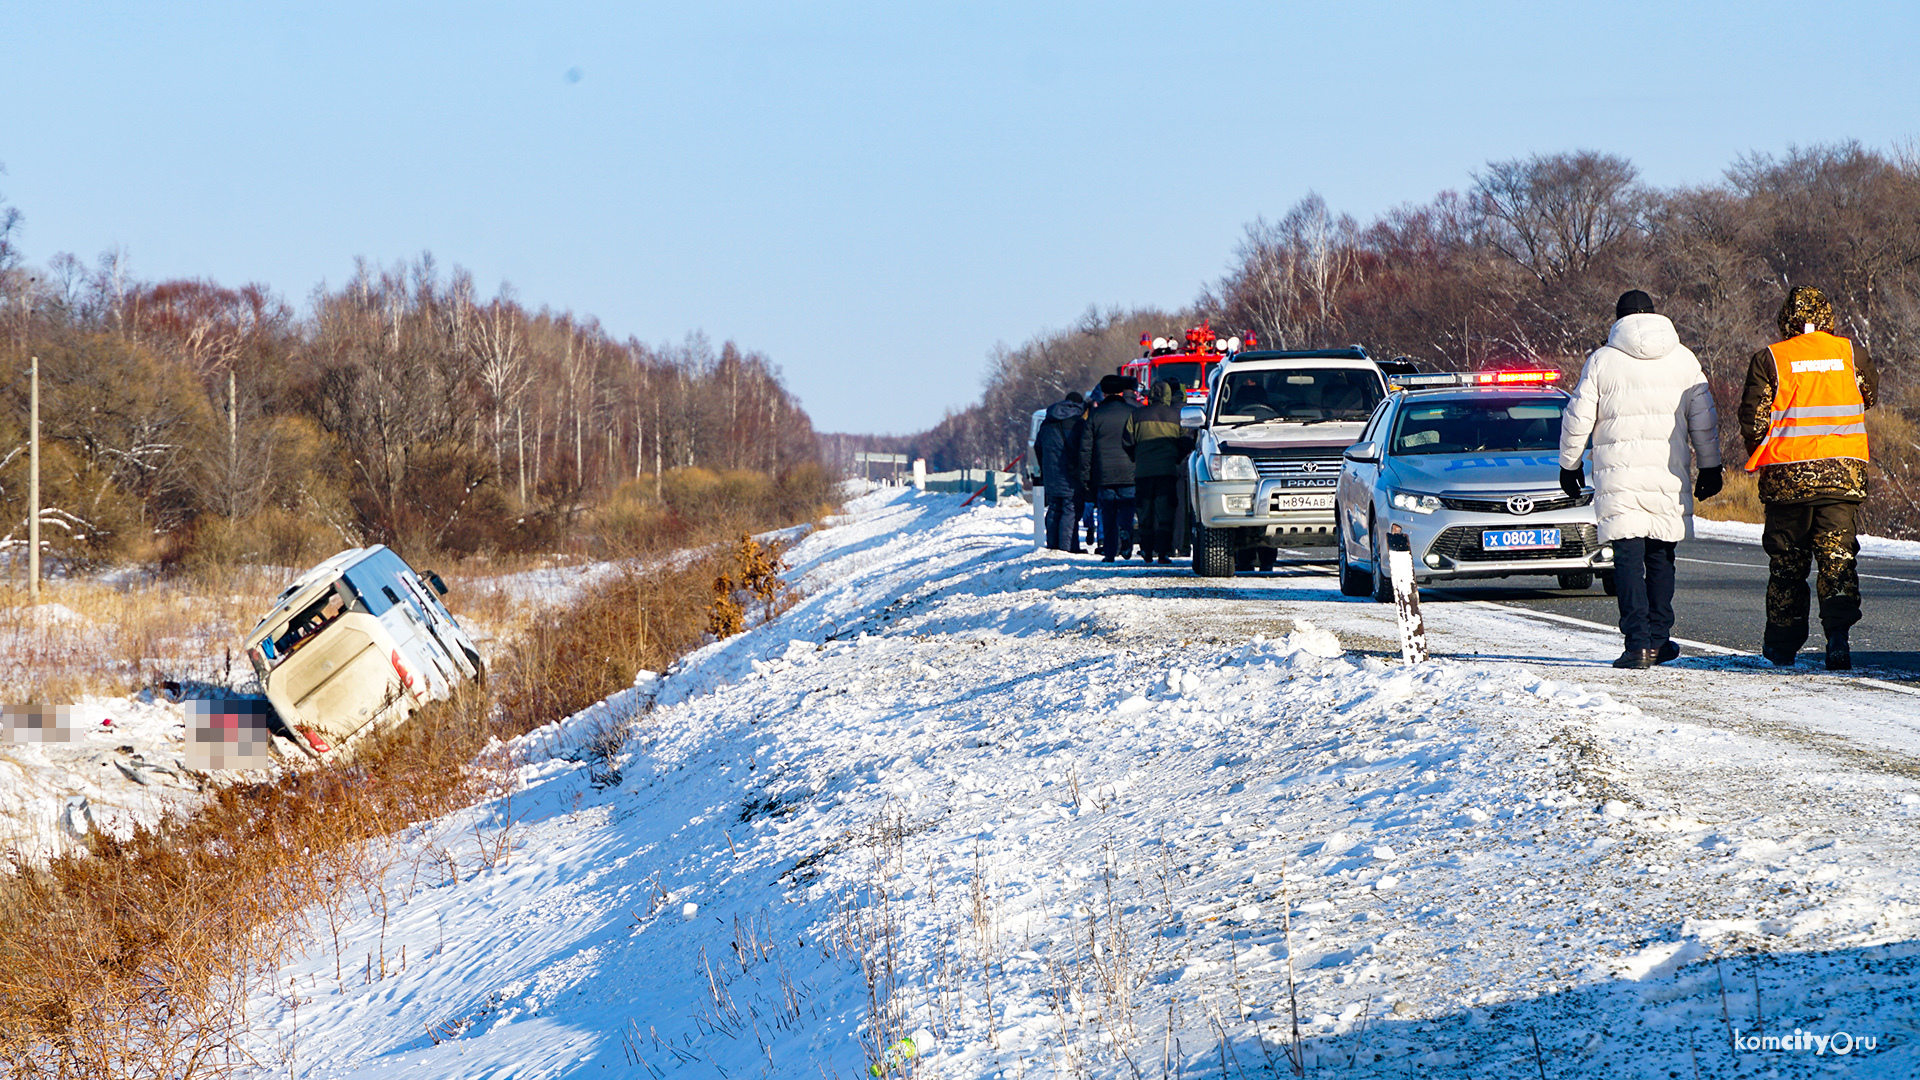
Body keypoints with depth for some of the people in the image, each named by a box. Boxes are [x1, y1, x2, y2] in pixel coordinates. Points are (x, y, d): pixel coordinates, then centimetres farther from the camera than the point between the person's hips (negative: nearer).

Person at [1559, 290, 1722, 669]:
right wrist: (1709, 467, 19)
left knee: (1628, 558, -4)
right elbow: (1704, 419, 9)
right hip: (1669, 477, 2)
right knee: (1661, 558, 13)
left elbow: (1577, 420, 2)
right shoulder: (1683, 359, 6)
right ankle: (1658, 640, 16)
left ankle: (1638, 642, -14)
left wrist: (1569, 465, 15)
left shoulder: (1601, 361, 0)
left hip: (1618, 476, -2)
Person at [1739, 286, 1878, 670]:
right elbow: (1870, 393, 21)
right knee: (1837, 557, 1)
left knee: (1786, 562, 10)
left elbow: (1753, 421, -4)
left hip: (1786, 476, -1)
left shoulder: (1768, 360, -5)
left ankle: (1782, 645, 17)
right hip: (1842, 474, 1)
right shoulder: (1850, 354, 2)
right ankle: (1838, 633, -18)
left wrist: (1758, 454, 14)